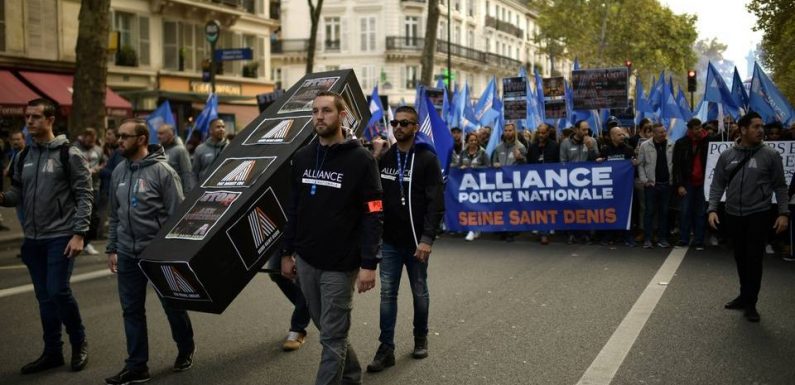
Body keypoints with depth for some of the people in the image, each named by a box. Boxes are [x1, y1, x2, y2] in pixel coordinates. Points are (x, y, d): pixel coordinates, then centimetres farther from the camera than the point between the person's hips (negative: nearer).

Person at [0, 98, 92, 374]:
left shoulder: (69, 154, -7)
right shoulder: (24, 157, 10)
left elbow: (84, 196, -10)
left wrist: (79, 234, -16)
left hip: (60, 236, -6)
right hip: (33, 238, 6)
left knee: (58, 291, -10)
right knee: (44, 297, 11)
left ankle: (79, 343, 13)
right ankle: (52, 352, 22)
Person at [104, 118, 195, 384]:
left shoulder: (162, 171, -12)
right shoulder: (119, 171, 7)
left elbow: (177, 215, -11)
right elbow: (115, 215, 14)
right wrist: (111, 249, 13)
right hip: (128, 254, 6)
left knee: (172, 305, 9)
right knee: (131, 310, 8)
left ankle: (186, 349, 32)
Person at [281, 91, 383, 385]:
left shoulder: (360, 159, -10)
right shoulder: (302, 157, 7)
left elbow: (373, 215, -12)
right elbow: (293, 209, 14)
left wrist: (369, 263, -17)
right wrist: (287, 252, 11)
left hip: (340, 264, -6)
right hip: (305, 261, 6)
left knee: (332, 337, 1)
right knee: (328, 329, 19)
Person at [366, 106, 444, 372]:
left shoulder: (427, 159, -6)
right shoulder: (384, 158, 6)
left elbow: (436, 203, -12)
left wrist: (427, 238, -20)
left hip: (416, 241, -3)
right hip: (389, 241, 3)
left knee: (419, 293, 11)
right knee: (387, 293, 2)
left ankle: (421, 338, 30)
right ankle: (386, 349, 7)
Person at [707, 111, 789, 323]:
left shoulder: (770, 155, -3)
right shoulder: (727, 155, 2)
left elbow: (780, 186, -1)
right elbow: (718, 185, 5)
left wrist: (784, 213, -7)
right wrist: (712, 209, -5)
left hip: (758, 215, -3)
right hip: (733, 215, 3)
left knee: (754, 259, -1)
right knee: (740, 258, 12)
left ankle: (750, 303, 8)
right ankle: (745, 295, 27)